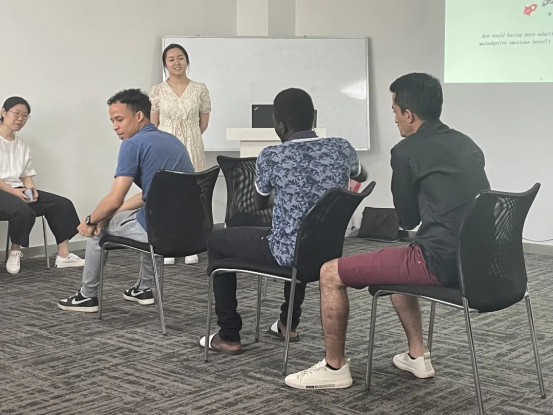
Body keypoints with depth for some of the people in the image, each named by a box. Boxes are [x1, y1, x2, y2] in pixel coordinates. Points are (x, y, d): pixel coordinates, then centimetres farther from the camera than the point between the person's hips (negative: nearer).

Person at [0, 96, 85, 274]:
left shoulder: (22, 144, 18)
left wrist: (30, 188, -9)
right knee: (23, 211, -37)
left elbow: (26, 174, 14)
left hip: (19, 190, 8)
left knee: (62, 204, -9)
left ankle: (63, 255, -10)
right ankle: (15, 253, -12)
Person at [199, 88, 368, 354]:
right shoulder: (342, 148, -2)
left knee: (217, 241, 19)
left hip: (287, 252, -5)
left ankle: (229, 336, 20)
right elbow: (362, 176, 23)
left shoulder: (272, 156, -13)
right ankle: (288, 324, 43)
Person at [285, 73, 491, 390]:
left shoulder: (407, 151, -8)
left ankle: (334, 368, 15)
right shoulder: (467, 144, 14)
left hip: (442, 262, -9)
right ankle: (417, 356, 35)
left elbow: (408, 219, 5)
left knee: (331, 273, 2)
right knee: (399, 261, 36)